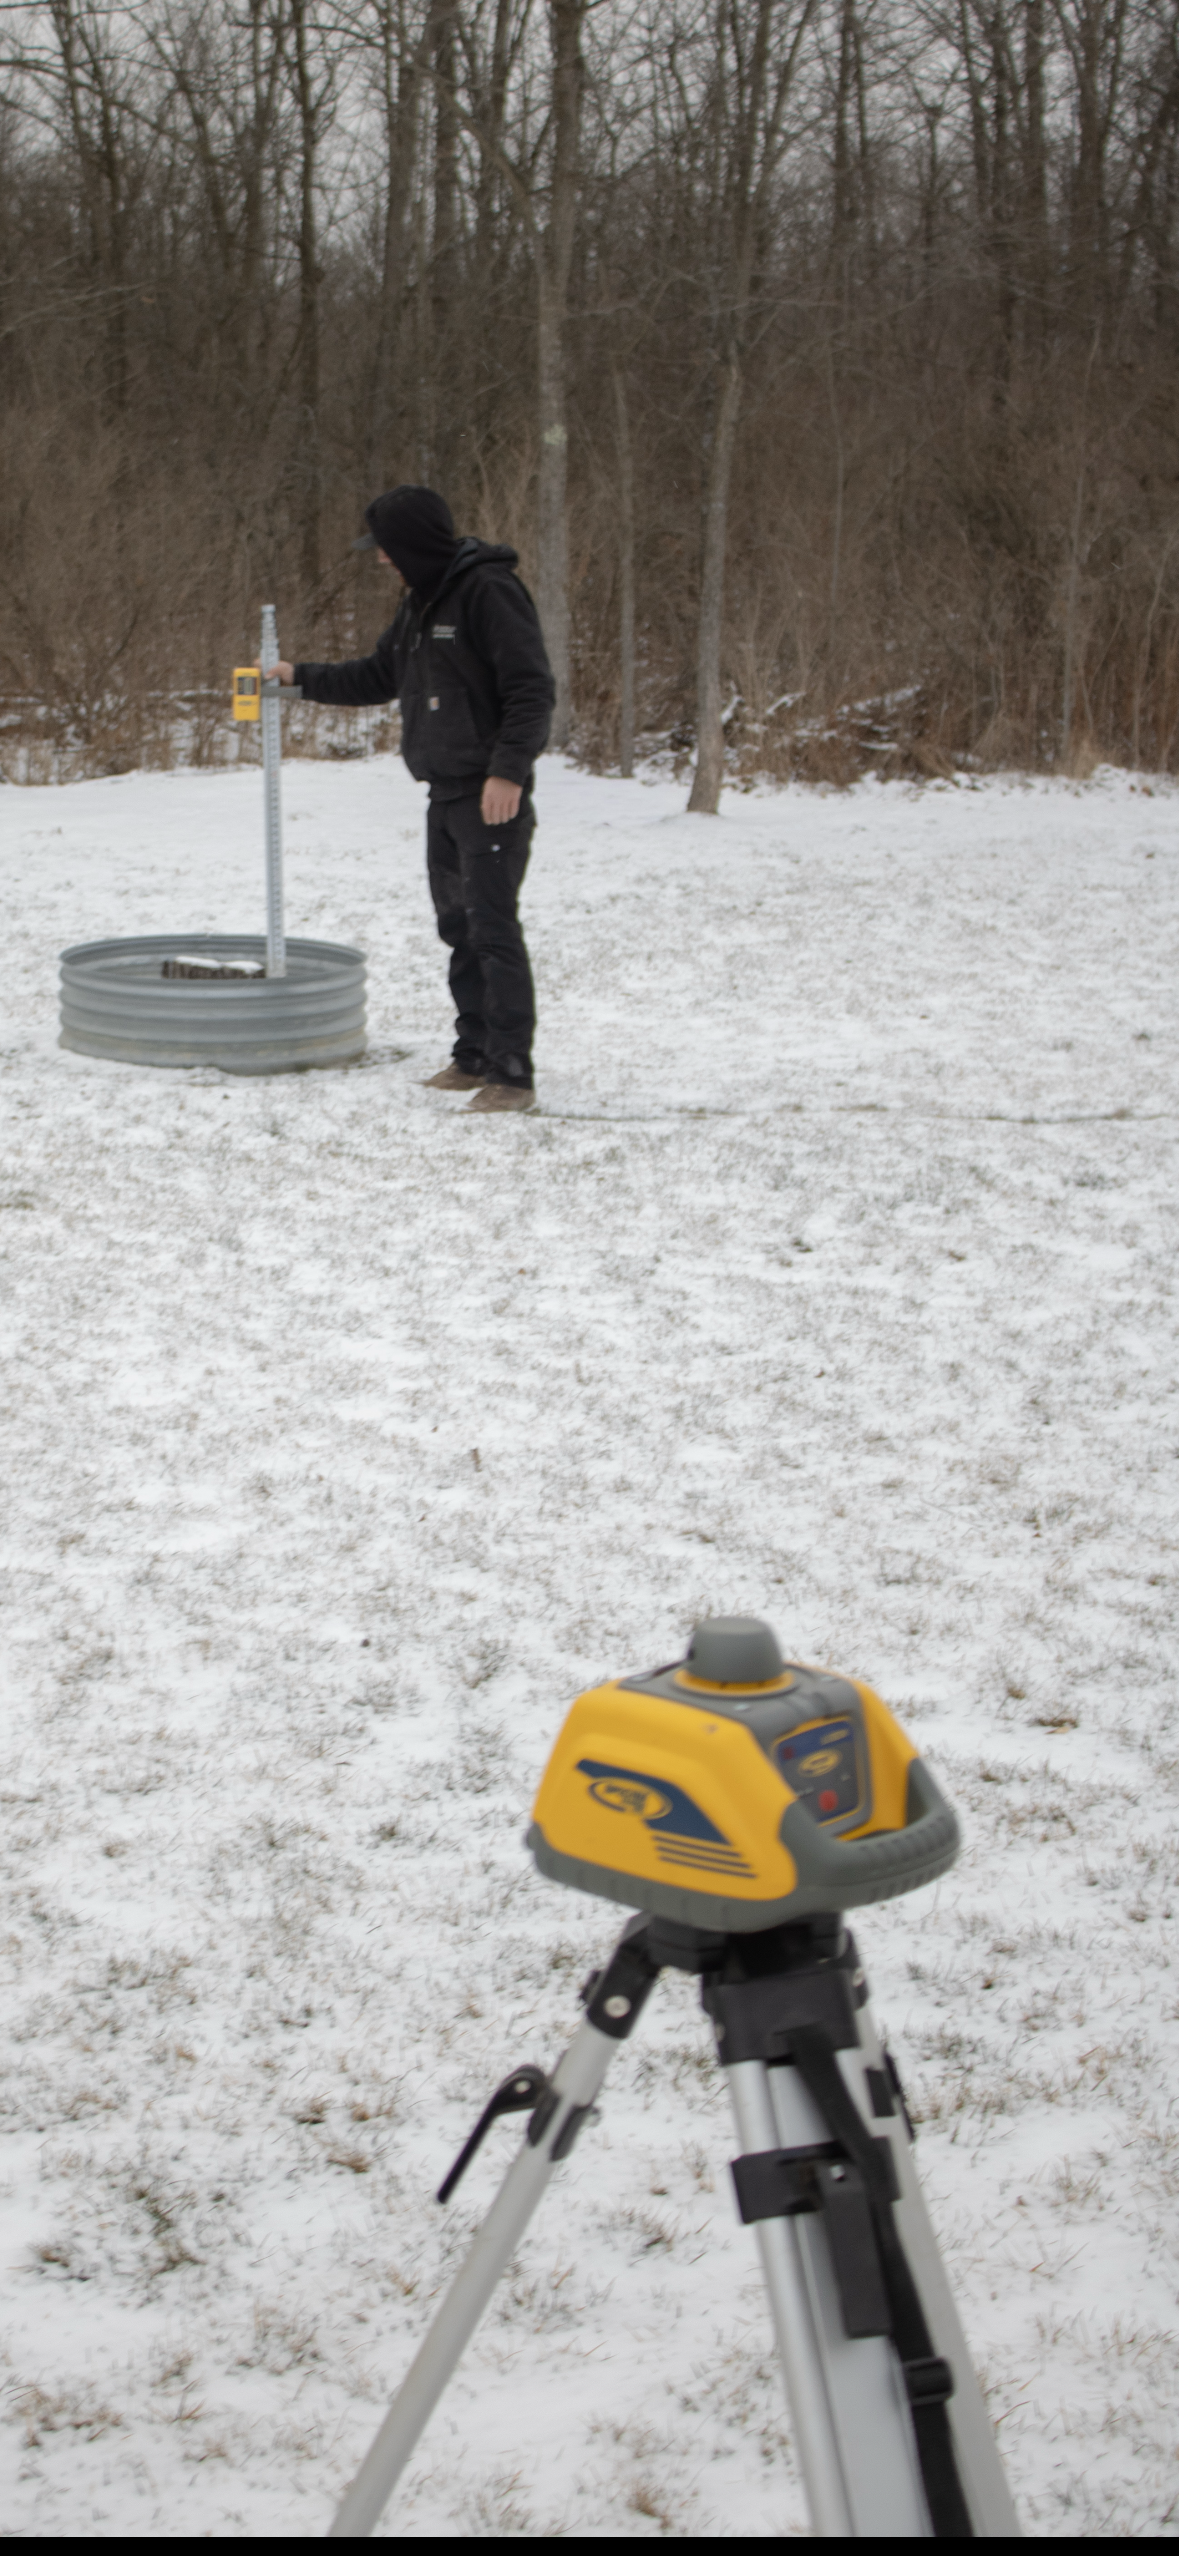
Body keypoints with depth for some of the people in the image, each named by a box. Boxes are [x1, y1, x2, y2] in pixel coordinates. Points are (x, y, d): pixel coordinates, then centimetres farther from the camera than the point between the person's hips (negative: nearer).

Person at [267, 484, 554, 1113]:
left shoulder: (489, 592, -14)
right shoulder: (421, 601, 15)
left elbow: (532, 689, -19)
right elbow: (379, 676, 27)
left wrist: (509, 770, -25)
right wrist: (300, 678, 25)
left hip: (493, 797, -10)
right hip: (445, 795, 10)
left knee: (492, 929, -12)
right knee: (458, 927, 14)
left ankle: (512, 1073, -10)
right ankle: (474, 1056, 23)